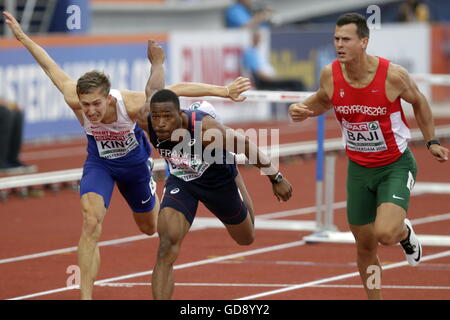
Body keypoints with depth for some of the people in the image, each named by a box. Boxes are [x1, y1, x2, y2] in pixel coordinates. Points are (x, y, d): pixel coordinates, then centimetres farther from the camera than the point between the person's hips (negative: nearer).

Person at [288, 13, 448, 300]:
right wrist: (302, 109, -9)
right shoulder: (330, 75, -12)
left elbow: (419, 102, -1)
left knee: (385, 234, -25)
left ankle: (405, 232, 13)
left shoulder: (393, 75, -21)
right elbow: (322, 101, 11)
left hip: (396, 165, -4)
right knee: (365, 246, 10)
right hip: (359, 168, 4)